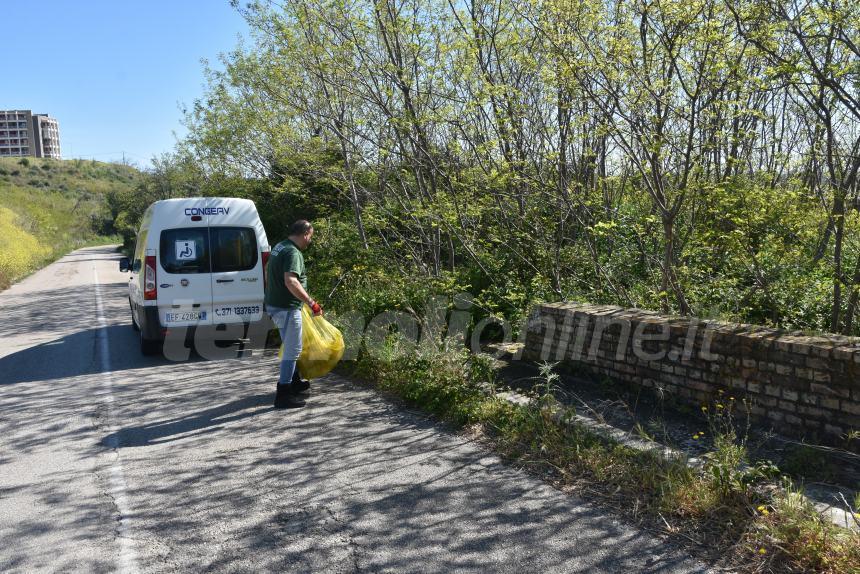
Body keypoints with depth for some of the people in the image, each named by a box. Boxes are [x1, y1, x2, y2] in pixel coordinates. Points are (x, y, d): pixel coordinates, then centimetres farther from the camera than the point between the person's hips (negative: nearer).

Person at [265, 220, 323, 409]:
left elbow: (268, 273, 24)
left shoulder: (279, 247, 12)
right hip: (287, 308, -10)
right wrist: (312, 303, -29)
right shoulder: (293, 253, -20)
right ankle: (283, 394, 2)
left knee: (290, 347, 23)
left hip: (274, 304, 10)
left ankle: (294, 382, 38)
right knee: (292, 350, -2)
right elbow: (291, 282, -33)